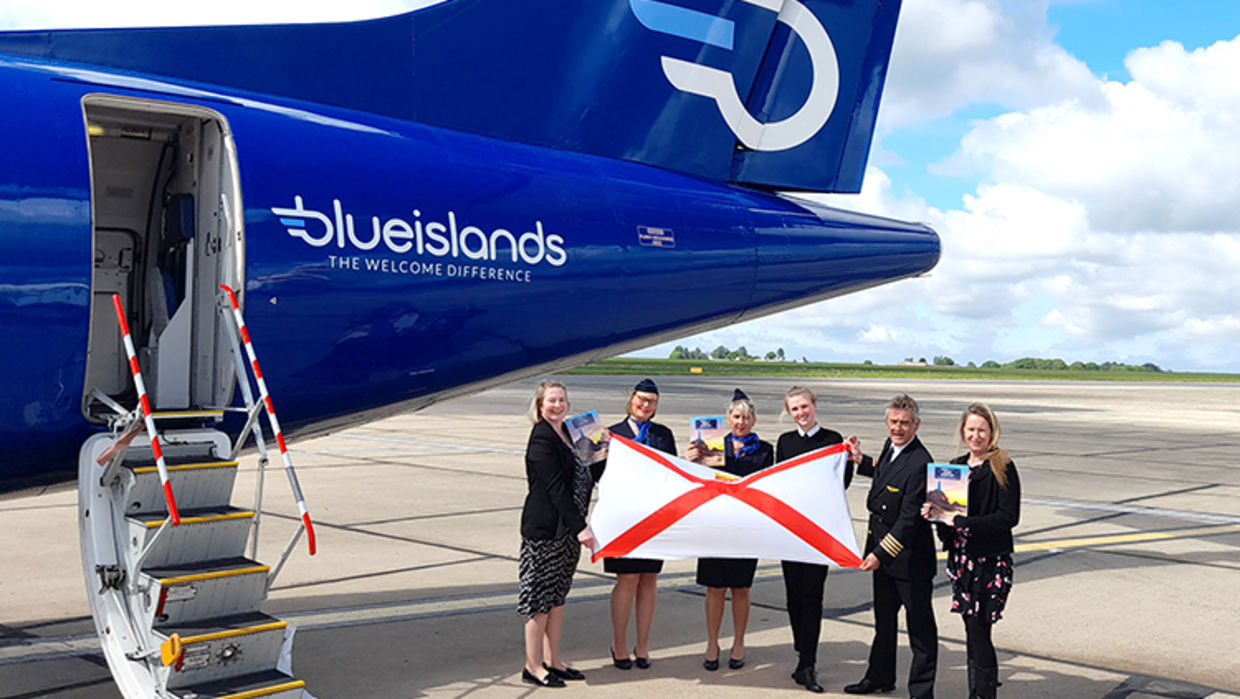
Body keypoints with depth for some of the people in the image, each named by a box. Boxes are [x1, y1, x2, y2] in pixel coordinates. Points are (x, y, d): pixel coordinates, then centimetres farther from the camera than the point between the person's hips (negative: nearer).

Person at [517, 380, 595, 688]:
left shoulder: (568, 434, 13)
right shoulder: (541, 439, -13)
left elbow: (582, 476, 18)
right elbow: (555, 488, -19)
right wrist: (580, 527, -23)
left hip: (569, 528, 9)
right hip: (543, 528, -8)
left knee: (558, 595, 13)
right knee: (540, 597, -1)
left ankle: (552, 661, 22)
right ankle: (533, 666, 8)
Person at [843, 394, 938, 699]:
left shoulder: (920, 463, -24)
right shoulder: (890, 447, 3)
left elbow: (909, 519, -25)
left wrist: (880, 554, -24)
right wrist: (858, 458, 23)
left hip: (910, 559, -9)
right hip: (883, 550, 9)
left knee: (920, 626, 4)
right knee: (883, 617, 22)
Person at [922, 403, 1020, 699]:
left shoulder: (1003, 468, -8)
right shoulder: (956, 466, 12)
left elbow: (1009, 517, -16)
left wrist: (961, 521, -19)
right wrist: (934, 513, -2)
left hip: (991, 560, -6)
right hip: (961, 557, 6)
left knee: (979, 630, -7)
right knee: (972, 632, 12)